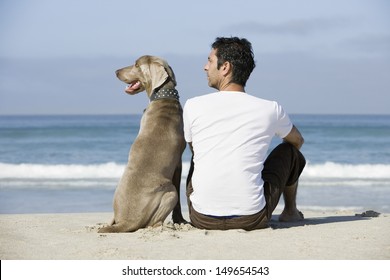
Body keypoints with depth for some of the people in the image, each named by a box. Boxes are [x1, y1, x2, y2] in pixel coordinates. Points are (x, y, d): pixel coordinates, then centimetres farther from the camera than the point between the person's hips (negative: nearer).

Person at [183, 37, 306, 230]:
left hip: (202, 219, 2)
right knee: (289, 151, 23)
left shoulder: (193, 106, -1)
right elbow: (298, 140, 23)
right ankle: (290, 211, 43)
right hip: (252, 220, -1)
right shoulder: (270, 109, 0)